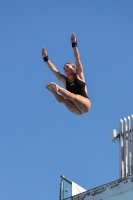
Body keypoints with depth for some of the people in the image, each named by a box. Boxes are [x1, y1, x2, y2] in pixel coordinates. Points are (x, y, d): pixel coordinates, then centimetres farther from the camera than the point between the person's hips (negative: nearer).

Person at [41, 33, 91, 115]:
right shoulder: (65, 80, 16)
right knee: (63, 99, -25)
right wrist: (46, 58, 11)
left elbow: (77, 58, 0)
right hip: (77, 110, 4)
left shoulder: (79, 75, 7)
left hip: (85, 105, -4)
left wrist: (74, 44, -6)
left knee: (73, 97, -33)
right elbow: (54, 69, 15)